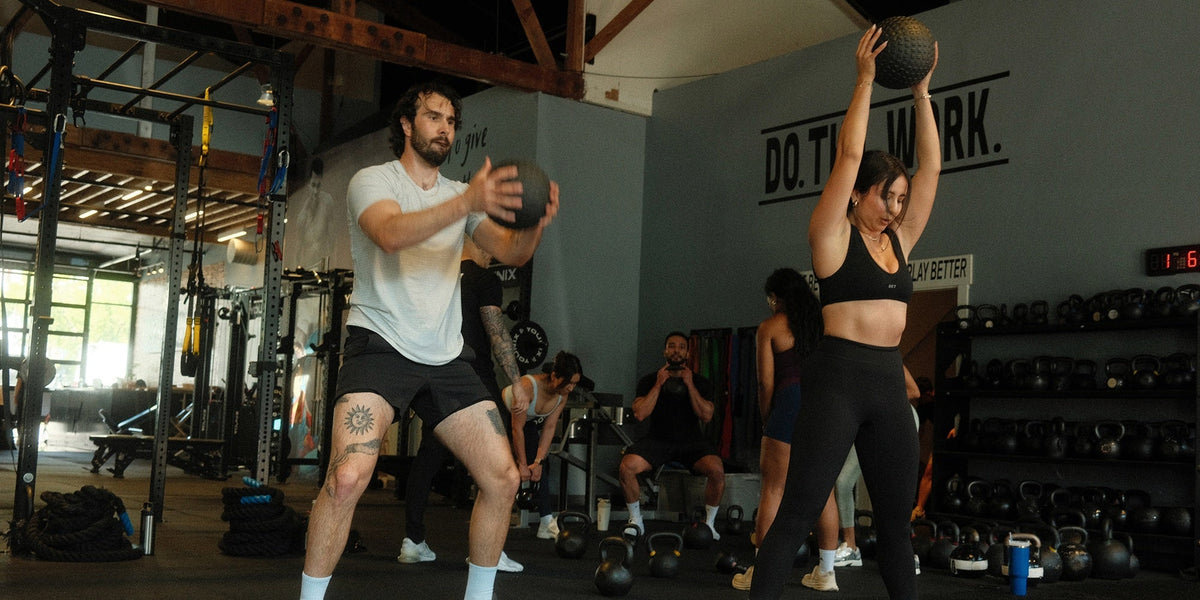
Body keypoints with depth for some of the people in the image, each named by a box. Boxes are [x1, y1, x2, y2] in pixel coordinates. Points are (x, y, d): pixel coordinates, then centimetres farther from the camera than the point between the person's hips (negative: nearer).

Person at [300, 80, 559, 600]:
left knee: (503, 477, -2)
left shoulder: (463, 194, 17)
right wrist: (467, 203, -36)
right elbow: (391, 234, -22)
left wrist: (536, 223, -21)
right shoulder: (372, 180, 2)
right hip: (381, 343, -5)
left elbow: (509, 252, 2)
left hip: (446, 356, 5)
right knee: (348, 476, -24)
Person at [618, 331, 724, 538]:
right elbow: (640, 414, -9)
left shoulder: (700, 382, 5)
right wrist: (659, 384, -11)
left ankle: (709, 523, -7)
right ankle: (636, 520, -4)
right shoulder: (649, 380, 4)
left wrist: (689, 385, -13)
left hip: (691, 441, 0)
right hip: (658, 439, 0)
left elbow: (706, 416, -8)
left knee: (717, 470, -31)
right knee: (626, 467, -28)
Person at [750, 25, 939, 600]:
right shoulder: (833, 235, -2)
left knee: (896, 519, 13)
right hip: (837, 378, -7)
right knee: (797, 513, -9)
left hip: (888, 382, 7)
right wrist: (865, 80, -5)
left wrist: (921, 92, 13)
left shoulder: (899, 239, 14)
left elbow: (931, 167, 14)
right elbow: (849, 154, -10)